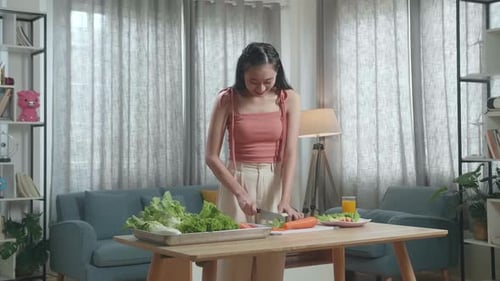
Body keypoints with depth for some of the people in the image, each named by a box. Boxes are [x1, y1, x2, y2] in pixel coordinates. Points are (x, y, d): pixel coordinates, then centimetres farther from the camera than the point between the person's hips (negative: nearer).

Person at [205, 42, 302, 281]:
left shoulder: (289, 99, -3)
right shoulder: (227, 100, -8)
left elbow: (290, 153, -9)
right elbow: (211, 156, -8)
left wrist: (285, 199, -20)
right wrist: (239, 193, -17)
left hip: (273, 182, 2)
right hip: (237, 181, -2)